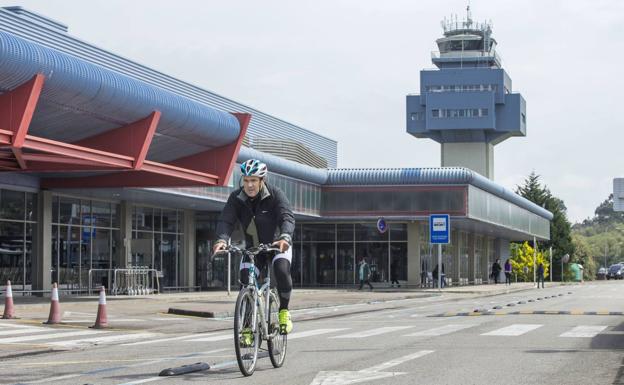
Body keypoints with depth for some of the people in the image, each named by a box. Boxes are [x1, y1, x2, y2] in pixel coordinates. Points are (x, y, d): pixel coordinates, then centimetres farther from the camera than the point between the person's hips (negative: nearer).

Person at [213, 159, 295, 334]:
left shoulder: (275, 194, -20)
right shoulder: (236, 198, -13)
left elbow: (287, 217, -33)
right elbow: (225, 220, -24)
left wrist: (285, 237, -54)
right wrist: (221, 240, -45)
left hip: (278, 245, -3)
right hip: (253, 247, 3)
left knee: (282, 271, -30)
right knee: (246, 280, -15)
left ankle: (284, 311, -10)